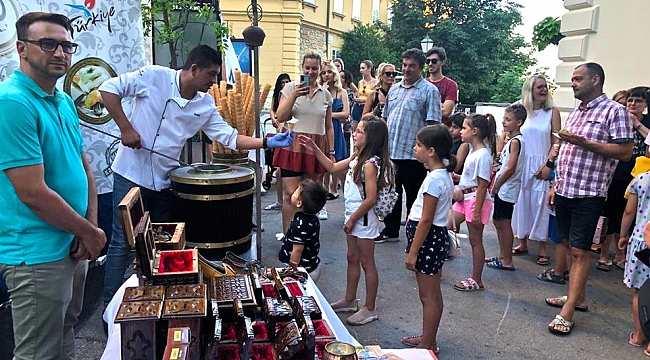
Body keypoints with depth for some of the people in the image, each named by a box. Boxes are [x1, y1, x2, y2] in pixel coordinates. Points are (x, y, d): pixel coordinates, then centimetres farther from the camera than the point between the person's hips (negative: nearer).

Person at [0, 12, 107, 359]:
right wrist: (89, 232, -12)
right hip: (38, 255, -8)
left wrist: (91, 227, -1)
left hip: (73, 247, 8)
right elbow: (33, 193, -24)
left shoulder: (65, 102, 7)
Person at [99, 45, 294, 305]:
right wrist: (125, 128, -15)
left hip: (164, 181, 5)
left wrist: (267, 142, -12)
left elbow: (230, 138, -1)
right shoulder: (154, 76, -12)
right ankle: (110, 304, 19)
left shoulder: (206, 105, 2)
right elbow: (109, 88, -9)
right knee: (122, 242, 1)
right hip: (132, 175, -5)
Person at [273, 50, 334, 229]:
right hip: (293, 146, -3)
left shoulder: (325, 94, 11)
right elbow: (280, 118, -6)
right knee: (291, 195, -6)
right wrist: (294, 95, -15)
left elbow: (328, 127, 15)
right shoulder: (290, 87, 3)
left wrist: (331, 152, 11)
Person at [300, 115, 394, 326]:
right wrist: (315, 150, 10)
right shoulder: (357, 158, 6)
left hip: (364, 219, -10)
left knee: (367, 263, 3)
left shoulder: (370, 163, -22)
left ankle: (370, 309, 17)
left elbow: (371, 199, -25)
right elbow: (333, 167, 18)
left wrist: (353, 219, -16)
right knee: (352, 259, 20)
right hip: (353, 216, 10)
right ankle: (350, 300, 36)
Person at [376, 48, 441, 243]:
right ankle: (391, 230, 31)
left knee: (414, 198, 5)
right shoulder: (394, 89, 14)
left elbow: (433, 124, -11)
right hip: (390, 152, 6)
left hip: (413, 155, -6)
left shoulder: (429, 91, -5)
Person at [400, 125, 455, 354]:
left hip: (428, 239, -10)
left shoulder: (434, 179, -22)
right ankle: (429, 339, 34)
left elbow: (426, 220, -22)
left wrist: (412, 252, -18)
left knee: (428, 296, 3)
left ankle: (427, 345, 17)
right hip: (437, 236, 10)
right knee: (432, 294, 19)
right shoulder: (444, 174, 8)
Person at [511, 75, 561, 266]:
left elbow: (556, 142, -2)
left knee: (540, 203, -1)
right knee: (521, 202, 8)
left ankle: (543, 248, 9)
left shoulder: (552, 112, 1)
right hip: (521, 163, 2)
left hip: (540, 164, -2)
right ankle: (522, 243, 21)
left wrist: (547, 165, -11)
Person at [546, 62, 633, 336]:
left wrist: (583, 142, -21)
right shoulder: (575, 113, 16)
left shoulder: (614, 111, -7)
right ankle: (578, 296, 28)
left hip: (588, 194, -7)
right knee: (571, 246, 14)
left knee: (580, 251, -5)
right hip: (565, 190, 8)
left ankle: (567, 312, -2)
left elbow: (625, 152, -14)